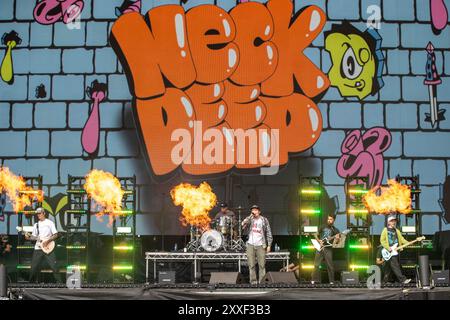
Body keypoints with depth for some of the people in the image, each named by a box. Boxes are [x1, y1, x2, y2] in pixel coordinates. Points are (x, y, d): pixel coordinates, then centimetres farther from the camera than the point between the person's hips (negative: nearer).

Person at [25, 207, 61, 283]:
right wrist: (29, 238, -4)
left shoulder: (50, 223, 0)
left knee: (54, 266, -9)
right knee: (34, 267, 2)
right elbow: (34, 237, 16)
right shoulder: (36, 225, 15)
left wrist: (48, 241, -16)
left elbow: (55, 235, -5)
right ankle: (30, 282, 13)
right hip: (38, 248, 4)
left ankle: (59, 283, -6)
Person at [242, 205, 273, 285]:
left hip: (260, 245, -1)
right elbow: (243, 224, -13)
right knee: (251, 265, 0)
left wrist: (269, 245, 0)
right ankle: (253, 281, 6)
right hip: (250, 245, 1)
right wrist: (250, 216, -12)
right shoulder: (249, 220, 8)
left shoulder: (264, 220, 6)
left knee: (262, 265, -4)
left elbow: (268, 233, 6)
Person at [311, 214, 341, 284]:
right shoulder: (323, 228, 15)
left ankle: (331, 281, 1)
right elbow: (315, 235, 20)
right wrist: (319, 240, 2)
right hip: (320, 247, 2)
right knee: (316, 264, -3)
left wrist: (337, 239, -23)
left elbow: (334, 242, -1)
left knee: (330, 265, -5)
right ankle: (315, 280, 0)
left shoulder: (335, 230, 7)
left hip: (328, 248, -2)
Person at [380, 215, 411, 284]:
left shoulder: (397, 231, 18)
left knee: (389, 268, 10)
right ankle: (403, 279, -20)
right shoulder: (385, 230, 0)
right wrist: (388, 248, -16)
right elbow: (382, 240, -6)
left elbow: (401, 239, 11)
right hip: (389, 252, -6)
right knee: (395, 266, -13)